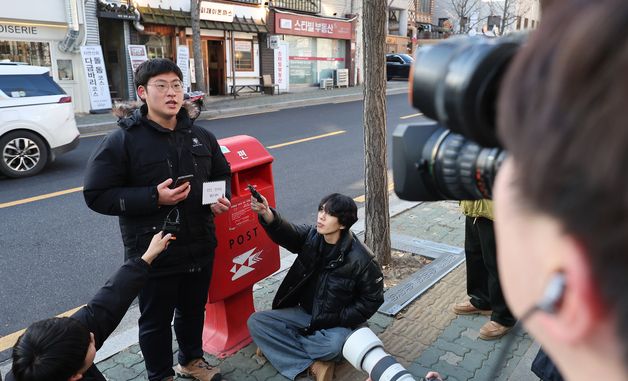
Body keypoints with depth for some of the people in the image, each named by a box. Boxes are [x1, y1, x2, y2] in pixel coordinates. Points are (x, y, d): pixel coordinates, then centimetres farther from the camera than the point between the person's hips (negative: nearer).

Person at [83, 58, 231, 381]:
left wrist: (223, 196, -5)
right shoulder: (122, 140, -12)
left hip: (200, 246, 5)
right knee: (156, 320, 14)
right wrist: (153, 197, -24)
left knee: (194, 310, 23)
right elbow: (97, 195, -14)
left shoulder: (200, 136, 3)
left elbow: (222, 173, 17)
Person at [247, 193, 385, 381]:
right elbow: (288, 233, -28)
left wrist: (337, 320, -14)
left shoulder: (361, 259, -18)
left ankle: (277, 343, -10)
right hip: (304, 313, 5)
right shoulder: (311, 236, -7)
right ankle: (312, 364, -16)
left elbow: (372, 299, -10)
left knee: (331, 346, -37)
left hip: (335, 322, -4)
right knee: (255, 321, -11)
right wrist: (267, 215, -48)